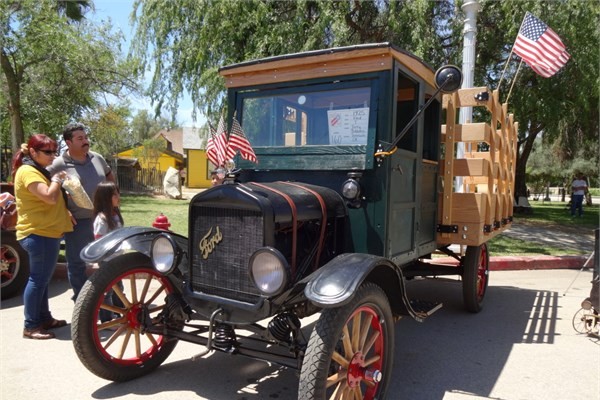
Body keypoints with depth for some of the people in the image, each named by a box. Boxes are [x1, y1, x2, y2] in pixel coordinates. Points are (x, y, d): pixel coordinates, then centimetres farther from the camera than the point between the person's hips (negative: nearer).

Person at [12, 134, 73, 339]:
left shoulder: (39, 170, 18)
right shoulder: (28, 172, -14)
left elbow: (52, 200, 23)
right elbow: (49, 197, -26)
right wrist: (57, 179, -11)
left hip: (45, 232, 10)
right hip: (38, 234, -10)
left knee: (42, 279, 16)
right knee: (38, 279, -5)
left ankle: (44, 318, 25)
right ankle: (31, 326, 2)